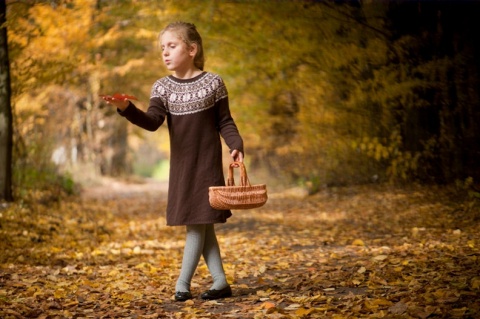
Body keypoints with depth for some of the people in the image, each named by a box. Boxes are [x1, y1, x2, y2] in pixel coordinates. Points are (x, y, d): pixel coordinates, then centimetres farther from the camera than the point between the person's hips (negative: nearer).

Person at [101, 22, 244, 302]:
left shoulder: (213, 82, -4)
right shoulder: (163, 87, 1)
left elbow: (225, 122, 1)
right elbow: (153, 121, -14)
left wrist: (236, 145, -14)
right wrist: (127, 109, -31)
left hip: (207, 163, -3)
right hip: (181, 165, 4)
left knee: (198, 222, -3)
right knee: (202, 224, 6)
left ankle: (183, 283, 3)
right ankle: (221, 282, 13)